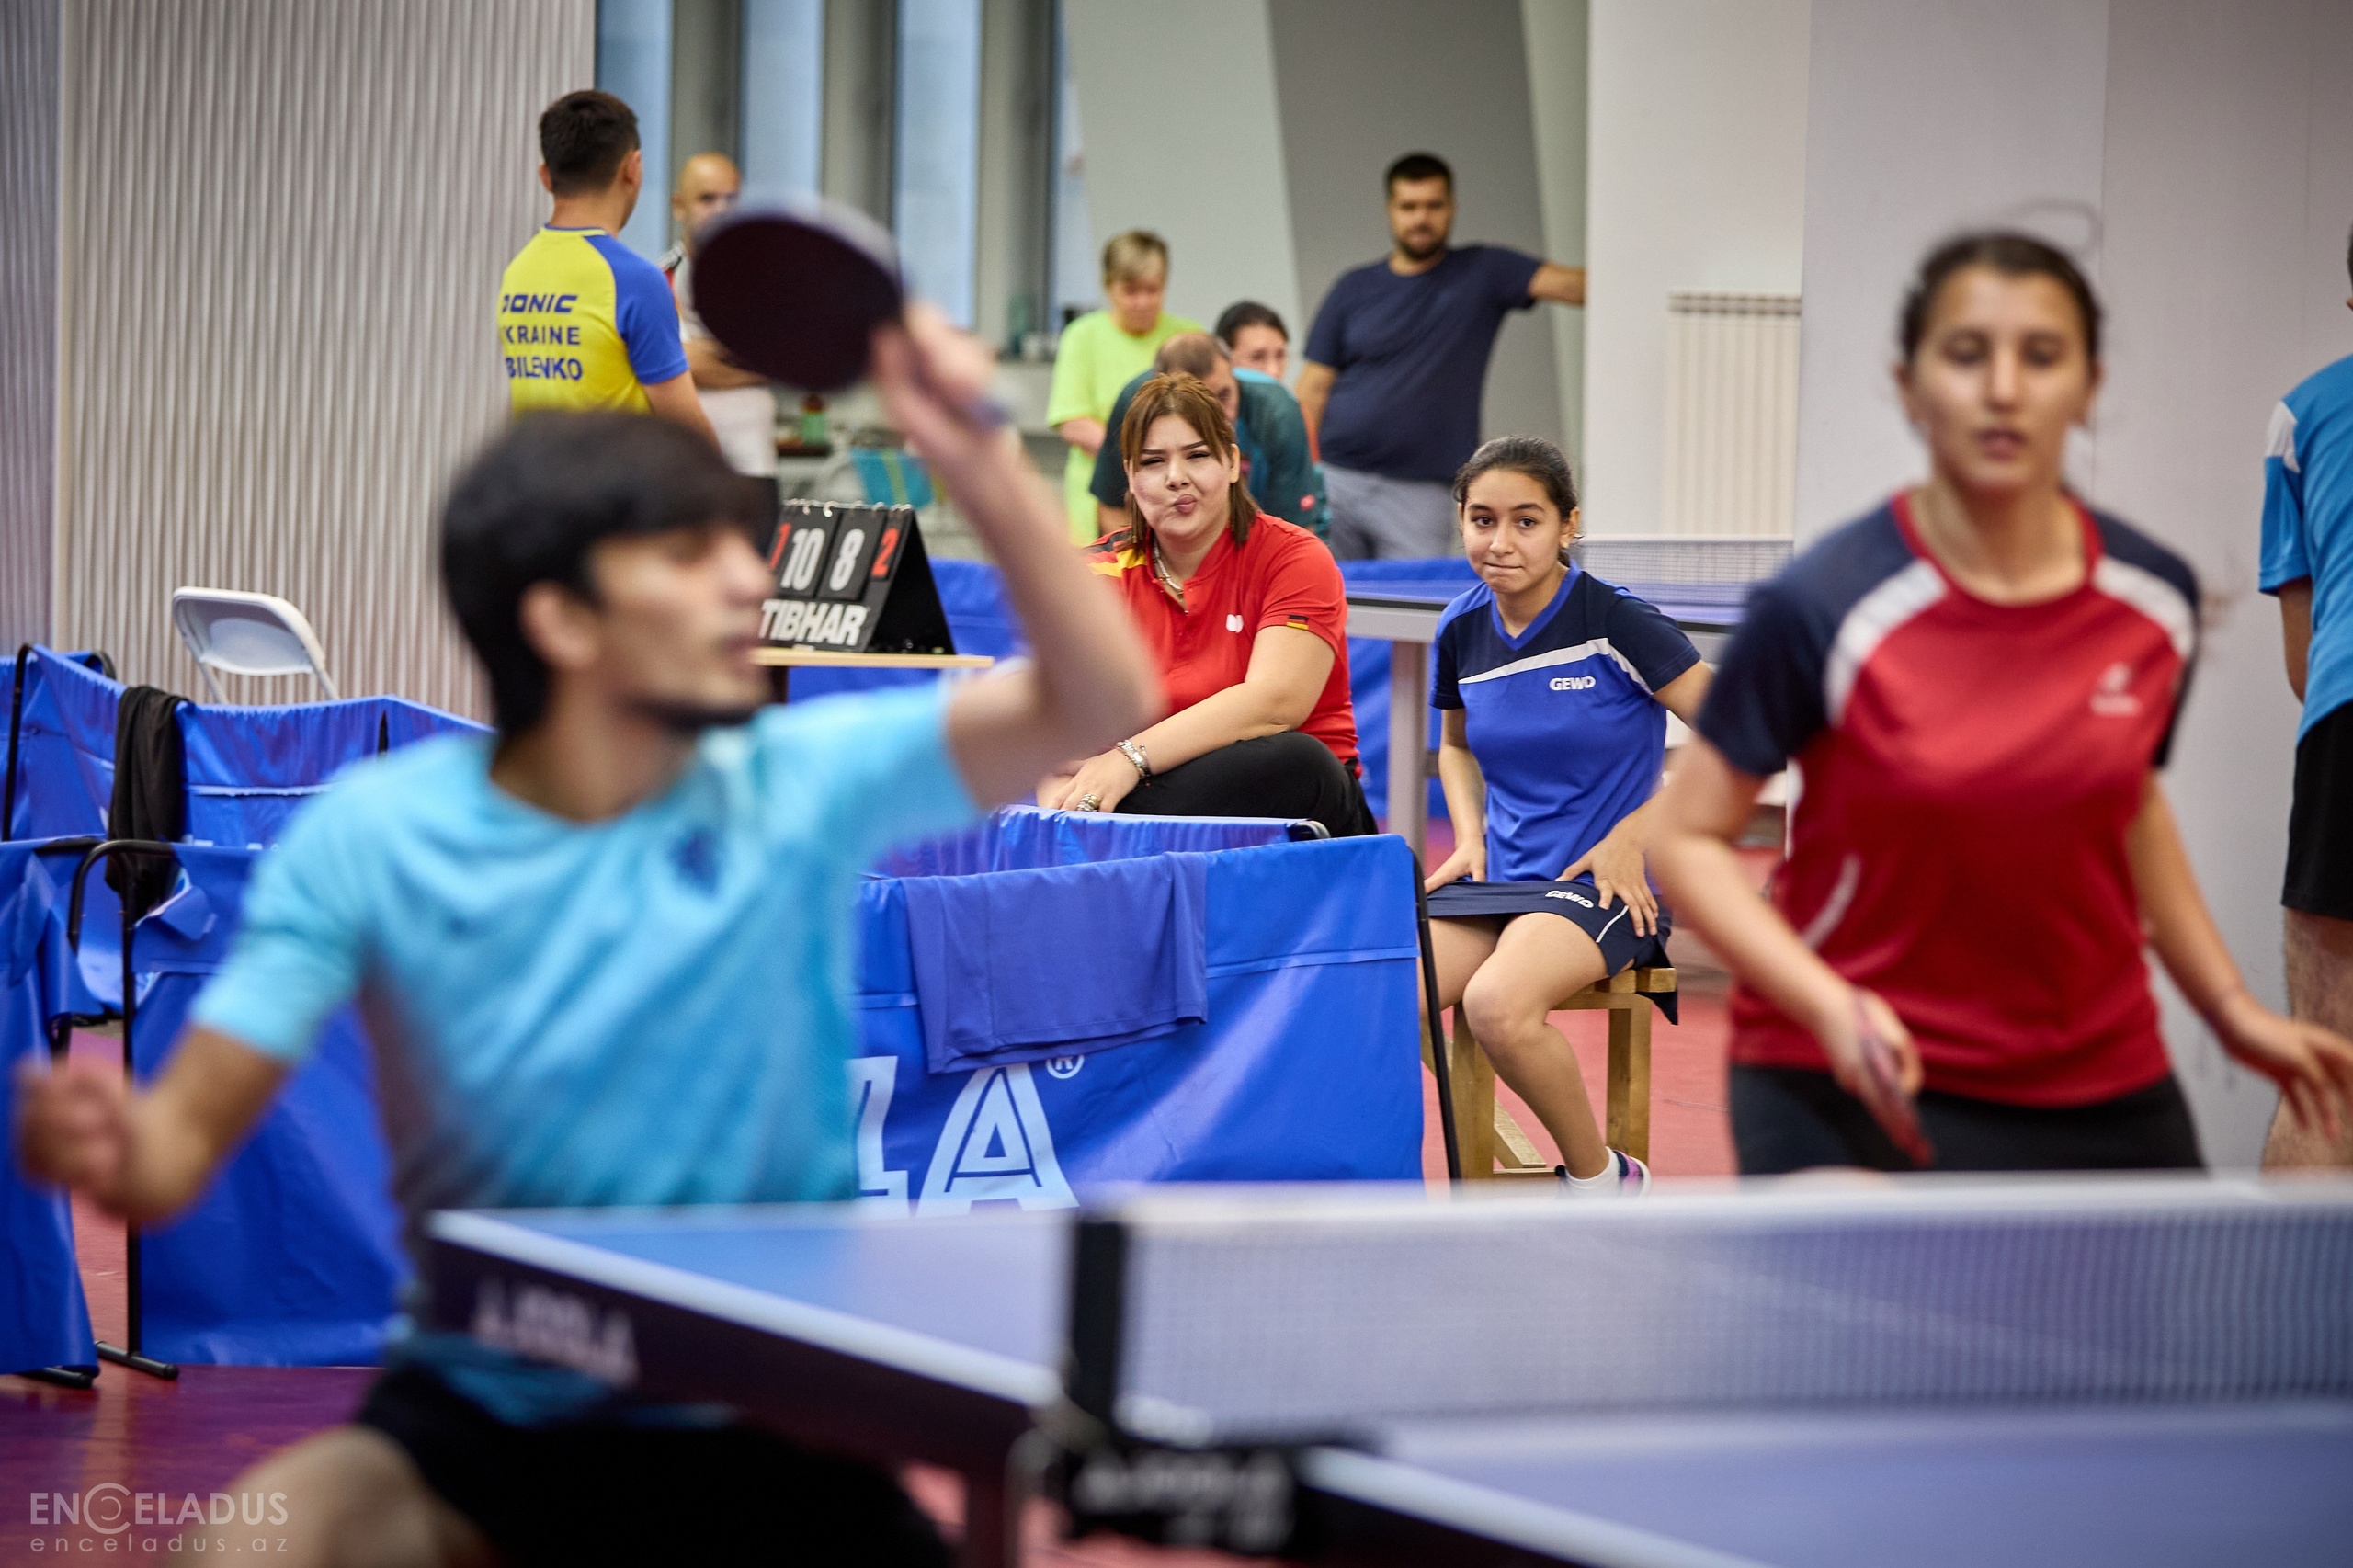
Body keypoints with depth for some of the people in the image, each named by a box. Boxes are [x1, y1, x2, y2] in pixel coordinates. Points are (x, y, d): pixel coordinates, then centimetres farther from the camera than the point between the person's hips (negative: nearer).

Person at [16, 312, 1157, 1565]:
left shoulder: (801, 786, -5)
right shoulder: (370, 836, -6)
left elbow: (1095, 706, -17)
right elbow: (184, 1141, -7)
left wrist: (982, 461, -31)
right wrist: (107, 1145, -32)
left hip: (758, 1439, 1)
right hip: (475, 1420, -1)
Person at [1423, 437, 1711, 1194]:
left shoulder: (1617, 623, -11)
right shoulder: (1462, 629, 6)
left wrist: (1633, 835, -10)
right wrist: (1470, 838, 9)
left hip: (1604, 886, -5)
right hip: (1498, 877, 5)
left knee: (1498, 1005, -33)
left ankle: (1601, 1179, -9)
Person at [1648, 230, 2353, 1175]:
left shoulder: (2158, 600, 0)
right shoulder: (1820, 610, -14)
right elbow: (1687, 839, -8)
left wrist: (2229, 1008, 16)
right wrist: (1829, 1007, -21)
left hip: (2105, 1095, 5)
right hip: (1859, 1096, -4)